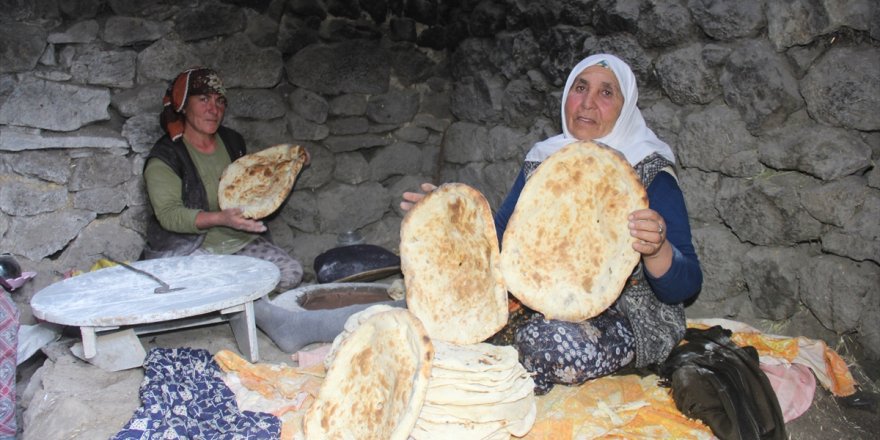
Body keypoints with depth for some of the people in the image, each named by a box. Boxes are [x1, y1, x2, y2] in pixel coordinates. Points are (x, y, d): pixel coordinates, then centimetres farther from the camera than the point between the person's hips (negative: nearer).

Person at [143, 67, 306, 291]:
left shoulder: (233, 141, 11)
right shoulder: (165, 157, -9)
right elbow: (168, 214, -19)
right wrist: (221, 218, -33)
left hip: (240, 240, 6)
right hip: (188, 249, -5)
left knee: (291, 272, -16)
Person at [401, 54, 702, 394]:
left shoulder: (651, 174, -9)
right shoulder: (541, 160, 6)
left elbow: (686, 286, -15)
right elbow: (500, 239, 13)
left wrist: (657, 250, -37)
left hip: (629, 314, -4)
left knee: (555, 339, -36)